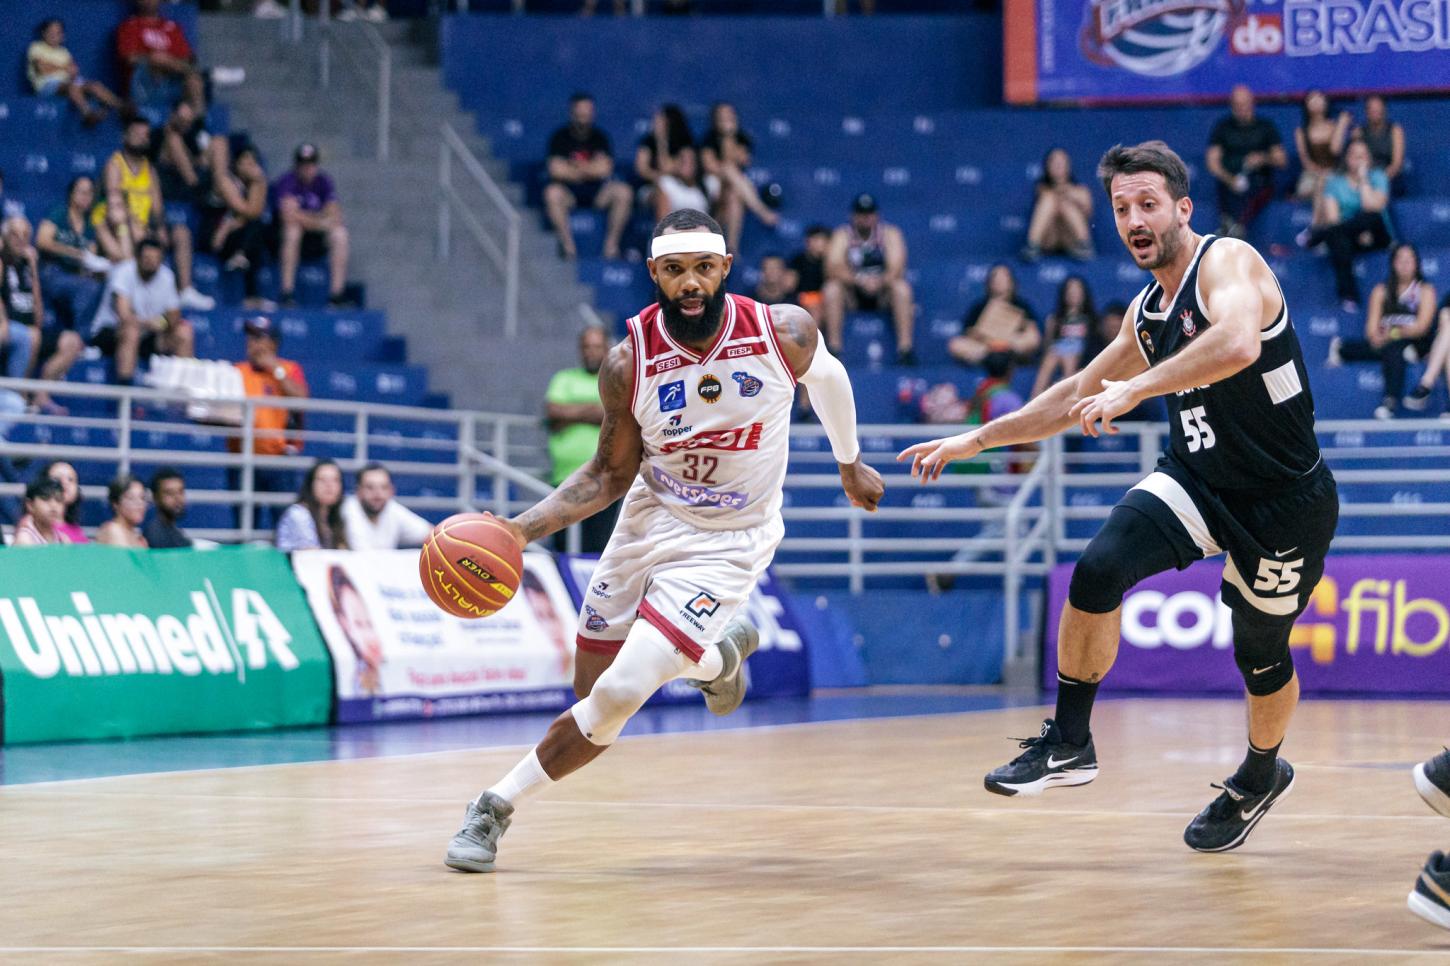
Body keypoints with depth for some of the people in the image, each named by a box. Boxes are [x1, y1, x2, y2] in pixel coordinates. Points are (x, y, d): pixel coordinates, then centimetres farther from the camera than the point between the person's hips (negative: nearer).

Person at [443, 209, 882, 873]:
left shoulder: (784, 332, -17)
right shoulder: (629, 361, -15)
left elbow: (826, 376, 8)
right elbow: (610, 474, -3)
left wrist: (849, 464, 23)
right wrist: (524, 528, -18)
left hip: (727, 544, -3)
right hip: (650, 523, 3)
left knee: (616, 698, -17)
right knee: (591, 692, 16)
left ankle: (498, 806, 0)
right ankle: (720, 653, 43)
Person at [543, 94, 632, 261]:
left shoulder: (599, 137, 8)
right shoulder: (560, 137, 2)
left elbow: (604, 169, -4)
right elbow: (556, 170, -10)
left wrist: (573, 168, -6)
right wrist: (590, 170, -5)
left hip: (597, 191, 2)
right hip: (568, 191, -2)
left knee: (622, 191, -26)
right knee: (552, 193, -36)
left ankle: (611, 244, -20)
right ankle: (568, 245, -28)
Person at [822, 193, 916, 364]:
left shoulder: (890, 233, -3)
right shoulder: (843, 235, -2)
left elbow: (896, 268, -17)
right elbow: (833, 268, -18)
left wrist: (881, 281, -38)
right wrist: (858, 279, -35)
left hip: (883, 292, 0)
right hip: (852, 295, 1)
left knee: (901, 288, -31)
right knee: (832, 288, -29)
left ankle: (905, 347, -33)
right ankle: (833, 347, -31)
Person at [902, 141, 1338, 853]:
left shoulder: (1228, 262, -17)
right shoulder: (1146, 312, 7)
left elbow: (1238, 343, -40)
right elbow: (1079, 395, 21)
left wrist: (1135, 389, -42)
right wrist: (974, 441, 18)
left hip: (1282, 498, -6)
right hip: (1195, 477, 6)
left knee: (1261, 653, 10)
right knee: (1098, 568, -20)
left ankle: (1260, 775, 41)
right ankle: (1069, 742, -8)